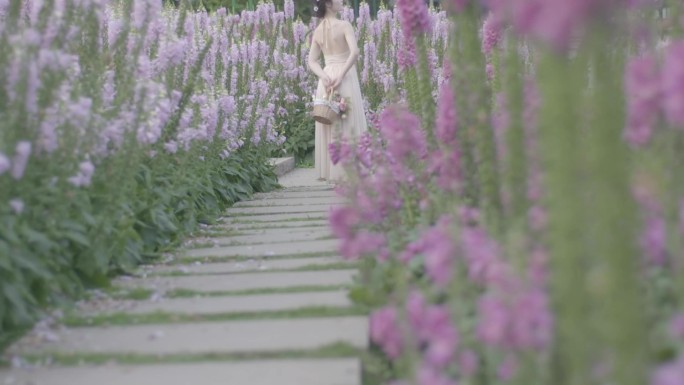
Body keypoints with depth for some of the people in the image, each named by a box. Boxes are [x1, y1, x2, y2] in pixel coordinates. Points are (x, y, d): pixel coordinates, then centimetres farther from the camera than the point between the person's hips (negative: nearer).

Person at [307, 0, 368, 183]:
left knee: (329, 128, 10)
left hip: (327, 80, 6)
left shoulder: (317, 31, 10)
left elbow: (312, 61, 5)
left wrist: (324, 77, -7)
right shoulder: (344, 25, -7)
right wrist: (341, 75, -19)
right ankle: (347, 171, -1)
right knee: (348, 126, -1)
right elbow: (354, 52, -21)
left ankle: (329, 171, 14)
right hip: (345, 79, -6)